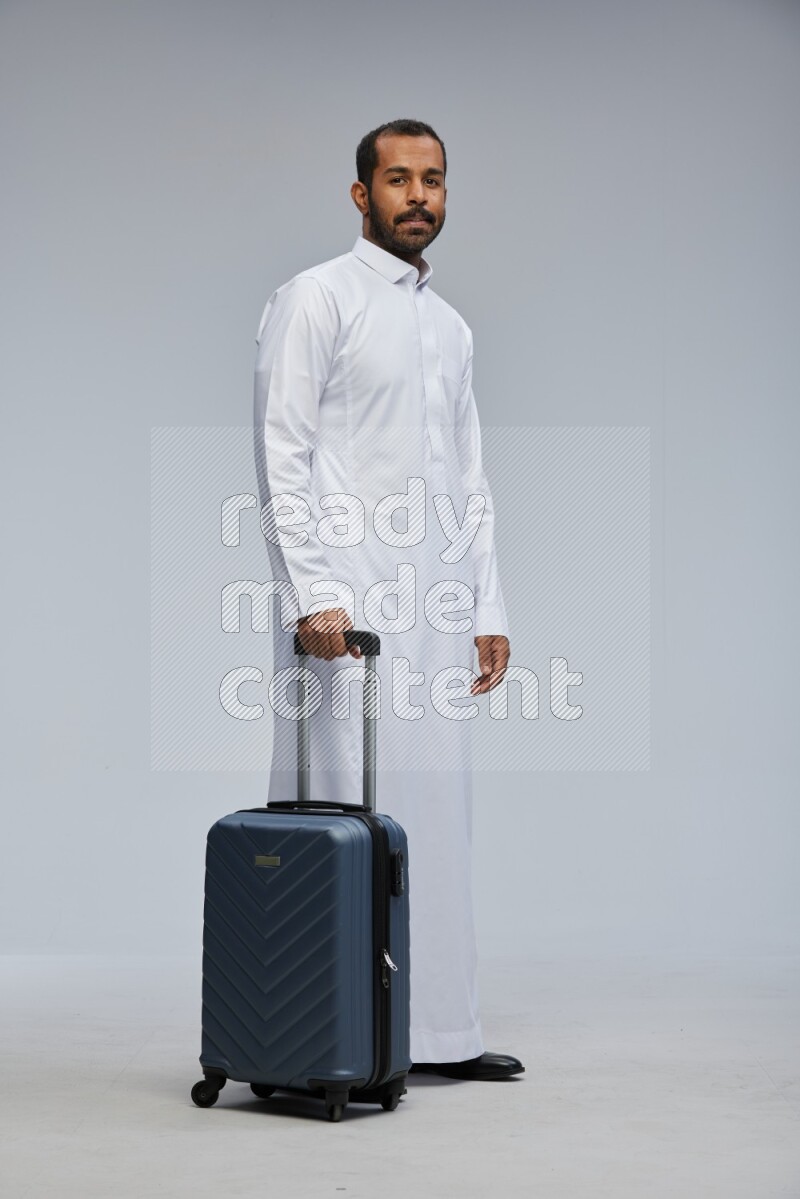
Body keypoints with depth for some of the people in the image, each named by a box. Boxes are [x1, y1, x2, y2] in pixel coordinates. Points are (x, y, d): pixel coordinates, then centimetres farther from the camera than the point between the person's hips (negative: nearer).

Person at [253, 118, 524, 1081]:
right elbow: (281, 456, -9)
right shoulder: (316, 299, -1)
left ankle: (436, 1031, 14)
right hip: (346, 600, -7)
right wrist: (313, 594, -18)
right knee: (341, 812, -7)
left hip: (435, 609, 7)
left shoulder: (451, 327, 20)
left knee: (435, 810, 8)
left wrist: (489, 609, 13)